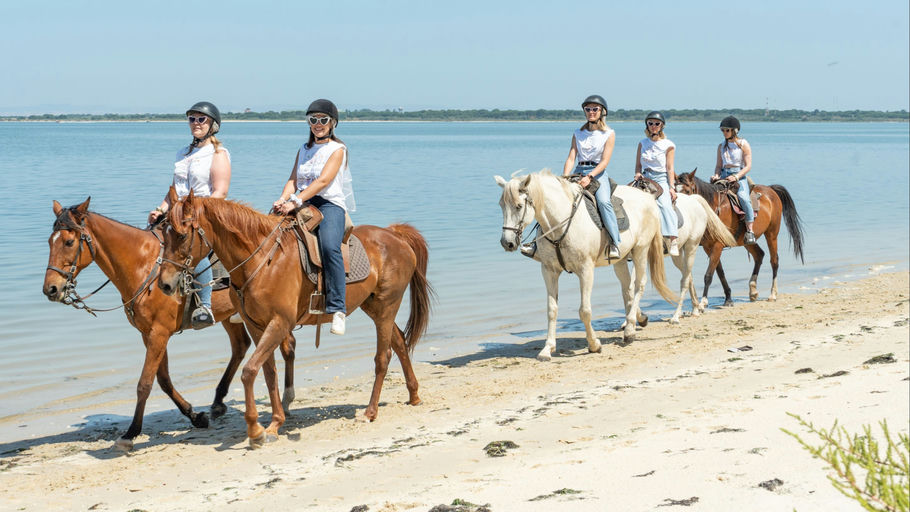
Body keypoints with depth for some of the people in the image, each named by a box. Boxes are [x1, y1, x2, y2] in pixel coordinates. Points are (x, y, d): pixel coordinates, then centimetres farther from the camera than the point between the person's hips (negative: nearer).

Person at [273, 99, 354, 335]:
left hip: (330, 204, -6)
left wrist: (296, 201, -23)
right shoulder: (304, 150, 21)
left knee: (330, 247, -33)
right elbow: (293, 179, 11)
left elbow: (323, 181, -12)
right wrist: (283, 199, -11)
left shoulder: (337, 149, 2)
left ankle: (337, 309, -35)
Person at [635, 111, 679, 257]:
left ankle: (673, 239, -40)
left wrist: (672, 187, -9)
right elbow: (638, 165, 20)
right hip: (645, 179, 5)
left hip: (661, 179, -5)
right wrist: (638, 174, -2)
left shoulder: (668, 145, 5)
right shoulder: (642, 143, 15)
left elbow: (670, 168, 1)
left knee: (664, 203, -30)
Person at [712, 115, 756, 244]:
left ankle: (750, 230, -26)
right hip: (723, 176, 5)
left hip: (739, 177, -5)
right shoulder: (721, 146, 14)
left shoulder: (743, 145, 1)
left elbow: (748, 166, -5)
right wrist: (716, 175, -6)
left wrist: (736, 177, -19)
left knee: (743, 197, -31)